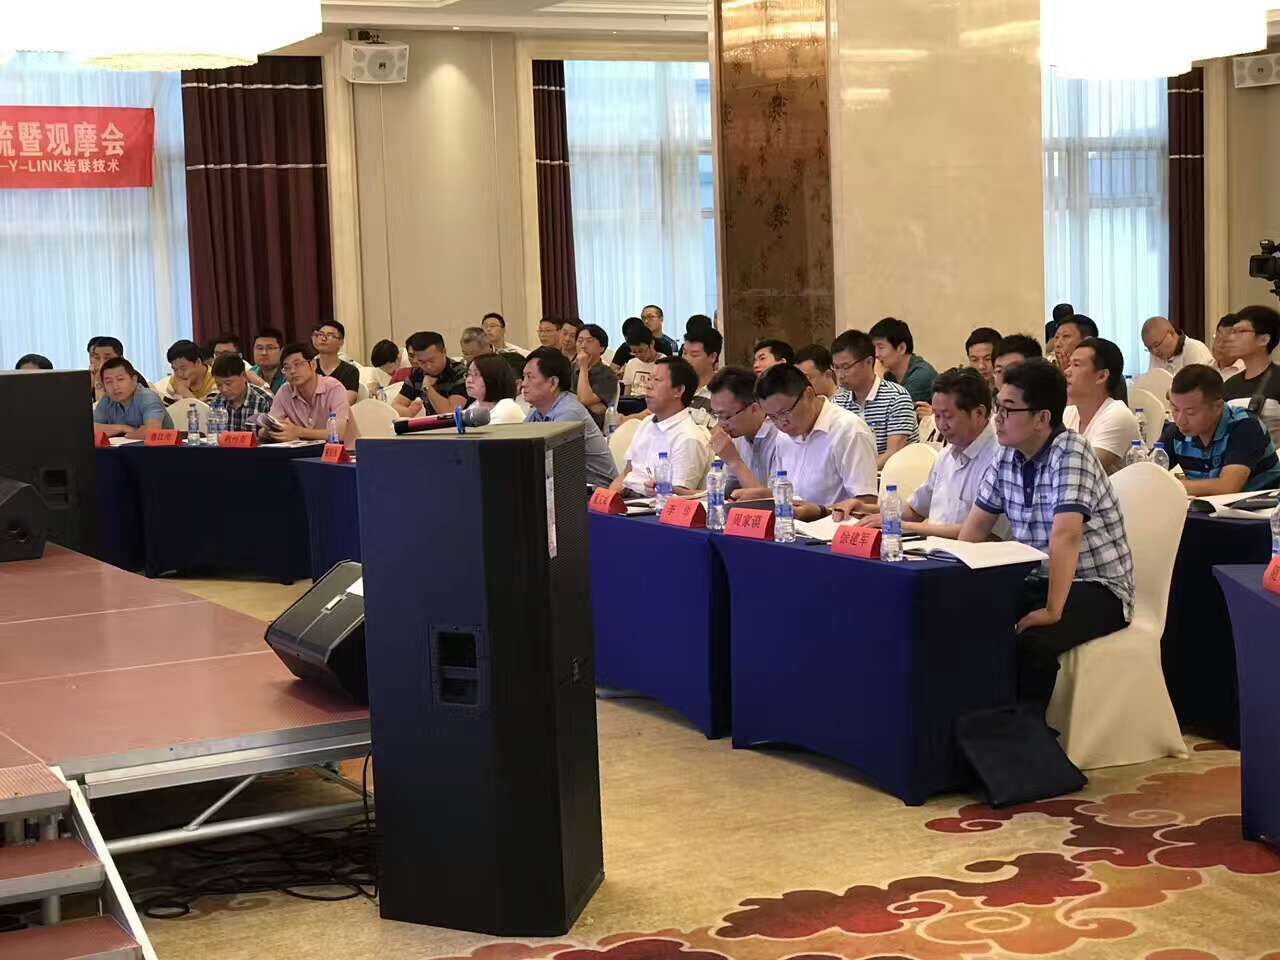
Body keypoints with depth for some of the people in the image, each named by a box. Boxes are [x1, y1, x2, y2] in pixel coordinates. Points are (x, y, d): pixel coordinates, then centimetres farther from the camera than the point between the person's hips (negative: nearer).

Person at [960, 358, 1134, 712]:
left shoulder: (1070, 452, -20)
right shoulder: (1006, 457, 4)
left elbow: (1066, 534, -30)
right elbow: (976, 525, 12)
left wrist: (1053, 610, -38)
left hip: (1096, 587, -7)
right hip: (1037, 580, 7)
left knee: (1029, 642, -33)